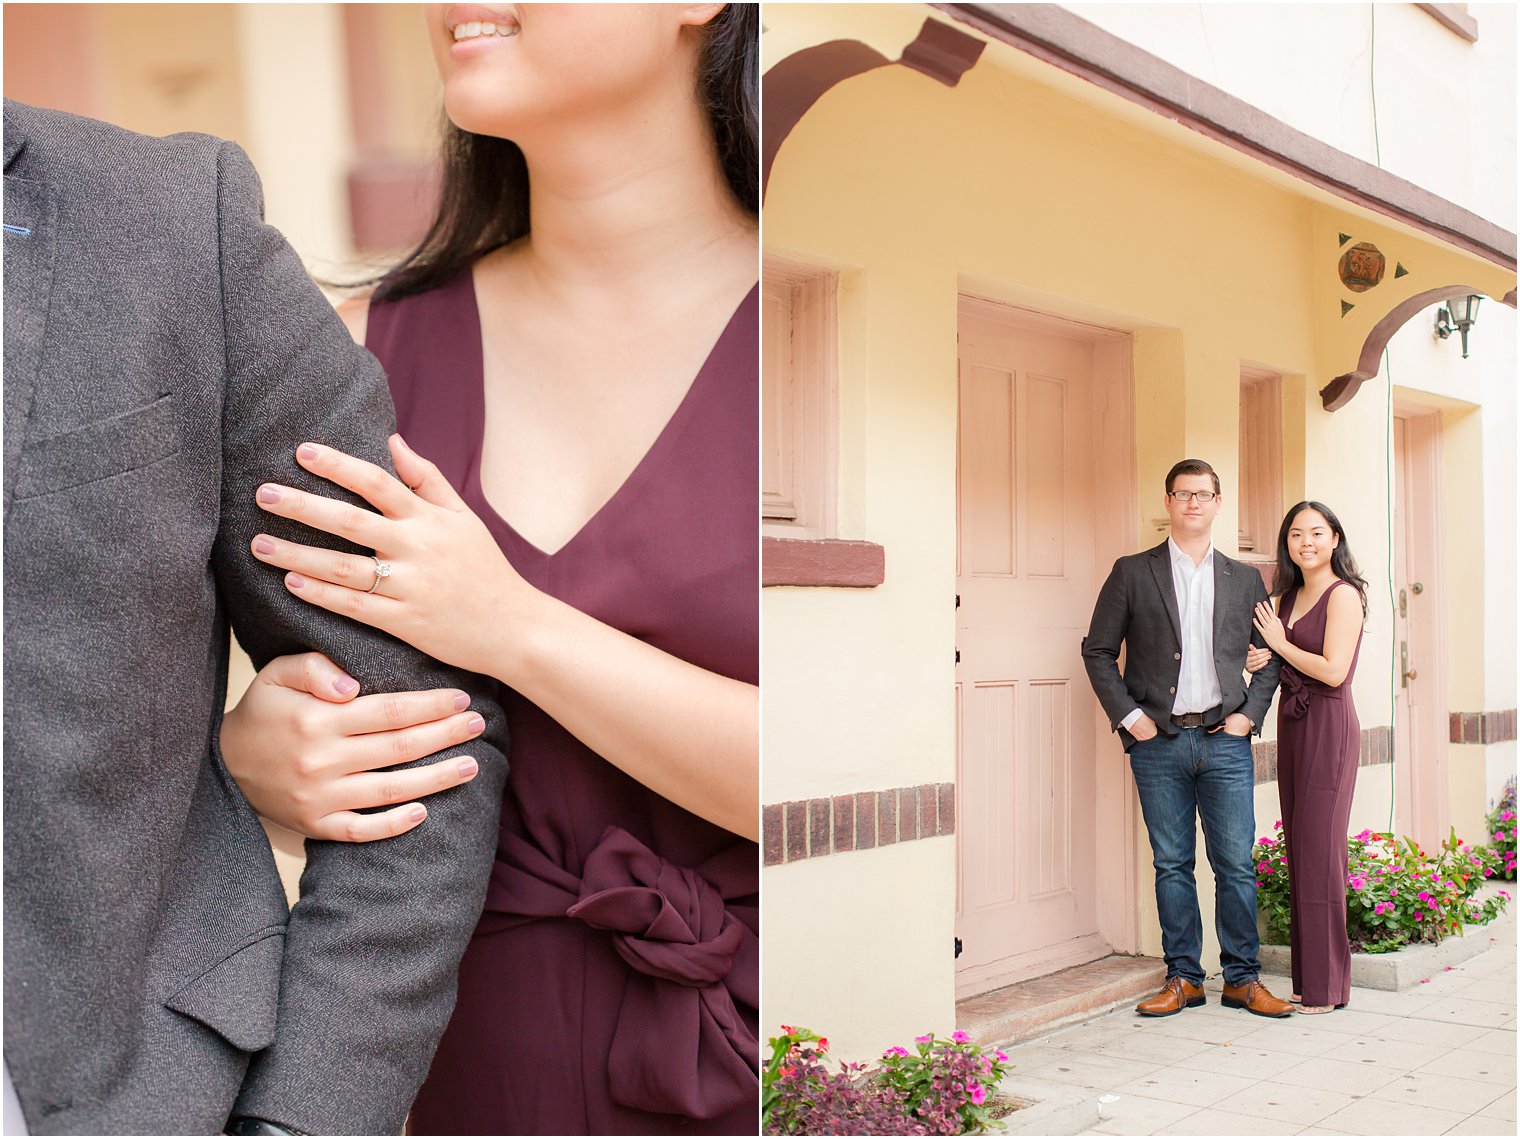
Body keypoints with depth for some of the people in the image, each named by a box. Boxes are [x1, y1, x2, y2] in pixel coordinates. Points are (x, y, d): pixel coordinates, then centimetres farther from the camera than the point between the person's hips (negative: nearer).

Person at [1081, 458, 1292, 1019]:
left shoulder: (1244, 579, 11)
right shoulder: (1132, 573, 4)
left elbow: (1271, 654, 15)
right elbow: (1097, 650, 4)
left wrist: (1249, 713, 2)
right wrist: (1128, 716, -4)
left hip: (1225, 740, 1)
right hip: (1159, 742, -1)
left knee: (1236, 864, 1)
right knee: (1172, 865, 5)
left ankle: (1243, 978, 12)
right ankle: (1183, 978, 15)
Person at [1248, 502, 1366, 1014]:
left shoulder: (1343, 595, -7)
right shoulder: (1288, 597, 15)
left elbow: (1334, 670, -16)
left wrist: (1281, 643, -5)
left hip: (1328, 727, -8)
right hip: (1291, 725, 8)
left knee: (1319, 848, -7)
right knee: (1298, 850, 8)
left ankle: (1326, 986, 0)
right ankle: (1305, 977, 14)